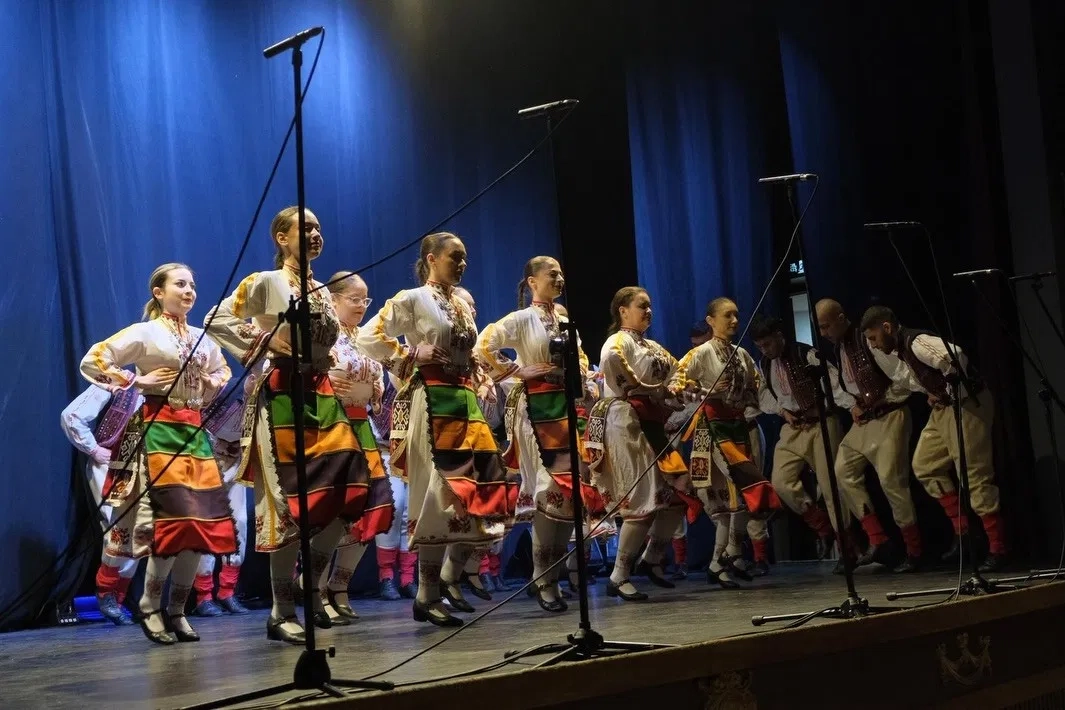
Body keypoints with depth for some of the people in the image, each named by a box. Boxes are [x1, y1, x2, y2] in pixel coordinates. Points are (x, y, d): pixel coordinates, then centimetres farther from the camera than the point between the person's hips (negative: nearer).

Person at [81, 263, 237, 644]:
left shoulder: (202, 338, 15)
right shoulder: (145, 332, -2)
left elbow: (222, 371, 34)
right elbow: (92, 361, -7)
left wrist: (213, 385, 12)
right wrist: (138, 381, -9)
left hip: (195, 429, 6)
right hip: (161, 428, -6)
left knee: (204, 521, -1)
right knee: (173, 519, -14)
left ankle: (177, 610, 11)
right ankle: (150, 609, 2)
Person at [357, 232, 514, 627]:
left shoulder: (463, 304, 19)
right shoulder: (412, 299, -2)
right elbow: (368, 337, -9)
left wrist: (480, 382, 14)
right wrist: (412, 355, -11)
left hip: (466, 402, 7)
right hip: (432, 403, -7)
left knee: (484, 490, 0)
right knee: (440, 495, -10)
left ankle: (451, 576, 18)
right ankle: (427, 597, -1)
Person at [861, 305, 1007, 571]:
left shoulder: (917, 342, -22)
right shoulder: (901, 350, 10)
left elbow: (955, 357, -38)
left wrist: (949, 394, -23)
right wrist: (932, 393, 6)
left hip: (967, 405, -10)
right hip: (944, 407, 11)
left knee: (976, 477, -8)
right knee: (925, 466, 12)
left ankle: (998, 549, -1)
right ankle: (961, 529, 17)